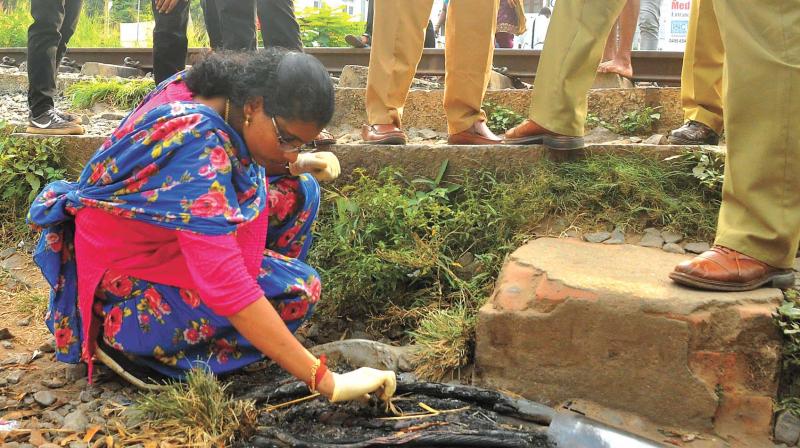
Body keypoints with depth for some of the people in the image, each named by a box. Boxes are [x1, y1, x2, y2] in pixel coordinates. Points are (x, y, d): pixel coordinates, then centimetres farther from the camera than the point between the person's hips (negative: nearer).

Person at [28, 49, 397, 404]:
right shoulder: (196, 142, -35)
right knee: (296, 290, -18)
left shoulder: (209, 90, -9)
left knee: (297, 192, 2)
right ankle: (125, 338, -8)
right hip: (124, 283, -9)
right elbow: (227, 284, -40)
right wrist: (326, 382, -40)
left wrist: (295, 164, -7)